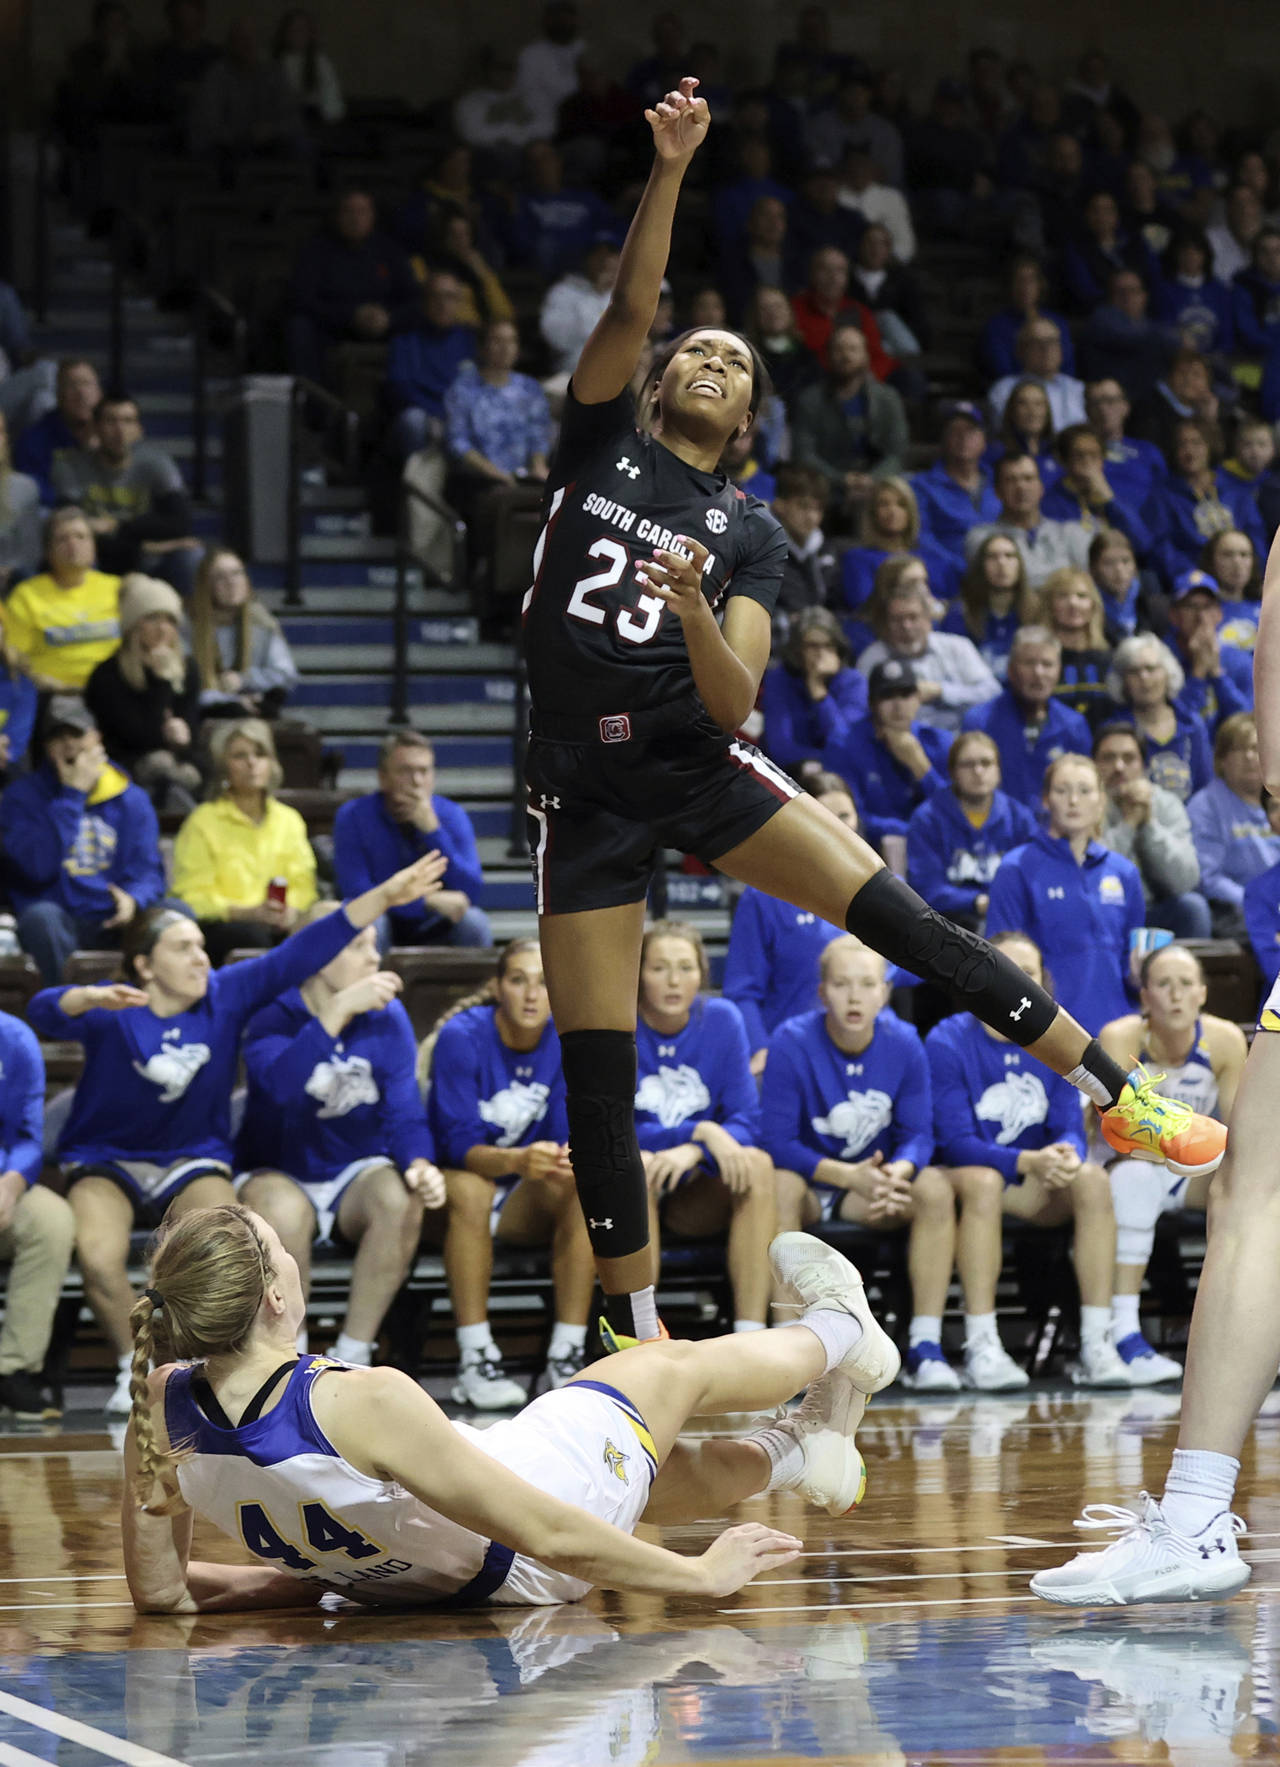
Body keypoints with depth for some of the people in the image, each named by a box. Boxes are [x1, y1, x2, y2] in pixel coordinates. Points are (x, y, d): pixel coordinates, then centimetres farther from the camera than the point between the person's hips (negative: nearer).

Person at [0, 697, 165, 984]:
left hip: (114, 926, 2)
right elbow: (39, 866, -12)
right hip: (59, 927, -2)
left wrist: (134, 900, -20)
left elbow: (148, 872, 5)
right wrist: (72, 795, -8)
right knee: (41, 915, -38)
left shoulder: (131, 799, 13)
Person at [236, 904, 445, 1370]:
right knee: (281, 1210, -37)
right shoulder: (274, 1012, -11)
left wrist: (419, 1164, -26)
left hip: (356, 1173, 3)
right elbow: (281, 1083, -33)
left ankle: (352, 1356, -19)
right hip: (277, 1174, -3)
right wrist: (340, 1011, -37)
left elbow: (404, 1112, -4)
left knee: (400, 1197, -31)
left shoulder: (387, 1016, 0)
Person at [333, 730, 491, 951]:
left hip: (433, 932, 2)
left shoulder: (452, 815, -6)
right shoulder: (352, 816, -11)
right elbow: (356, 892, -19)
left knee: (473, 921, -28)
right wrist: (429, 901, -27)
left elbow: (471, 893, -16)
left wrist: (432, 828, -25)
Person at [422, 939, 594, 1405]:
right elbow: (458, 1143, -25)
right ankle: (475, 1362, -37)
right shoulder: (462, 1038, -18)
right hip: (448, 1186, -4)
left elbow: (566, 1133, -7)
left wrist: (568, 1159, -33)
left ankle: (567, 1356, -26)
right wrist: (518, 1161, -45)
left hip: (520, 1197, 4)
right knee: (469, 1188, -37)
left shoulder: (564, 1041, -5)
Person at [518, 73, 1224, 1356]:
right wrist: (669, 172, -20)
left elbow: (734, 701, -5)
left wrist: (694, 612, -24)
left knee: (902, 920, -15)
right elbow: (629, 308, -10)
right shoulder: (600, 442, 7)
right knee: (595, 1072, -2)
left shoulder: (746, 532, 8)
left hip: (695, 763, 1)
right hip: (582, 784, -1)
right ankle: (636, 1337, 7)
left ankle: (1114, 1098, -10)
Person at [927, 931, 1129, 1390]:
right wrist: (1029, 1161, -33)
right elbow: (954, 1143, -18)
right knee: (982, 1181, -38)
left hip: (1034, 1185, 4)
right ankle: (980, 1349, -39)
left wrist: (1067, 1155, -29)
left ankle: (1096, 1343, -29)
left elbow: (1070, 1128, -3)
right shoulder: (948, 1042, -12)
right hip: (962, 1176, -4)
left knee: (1092, 1179, -25)